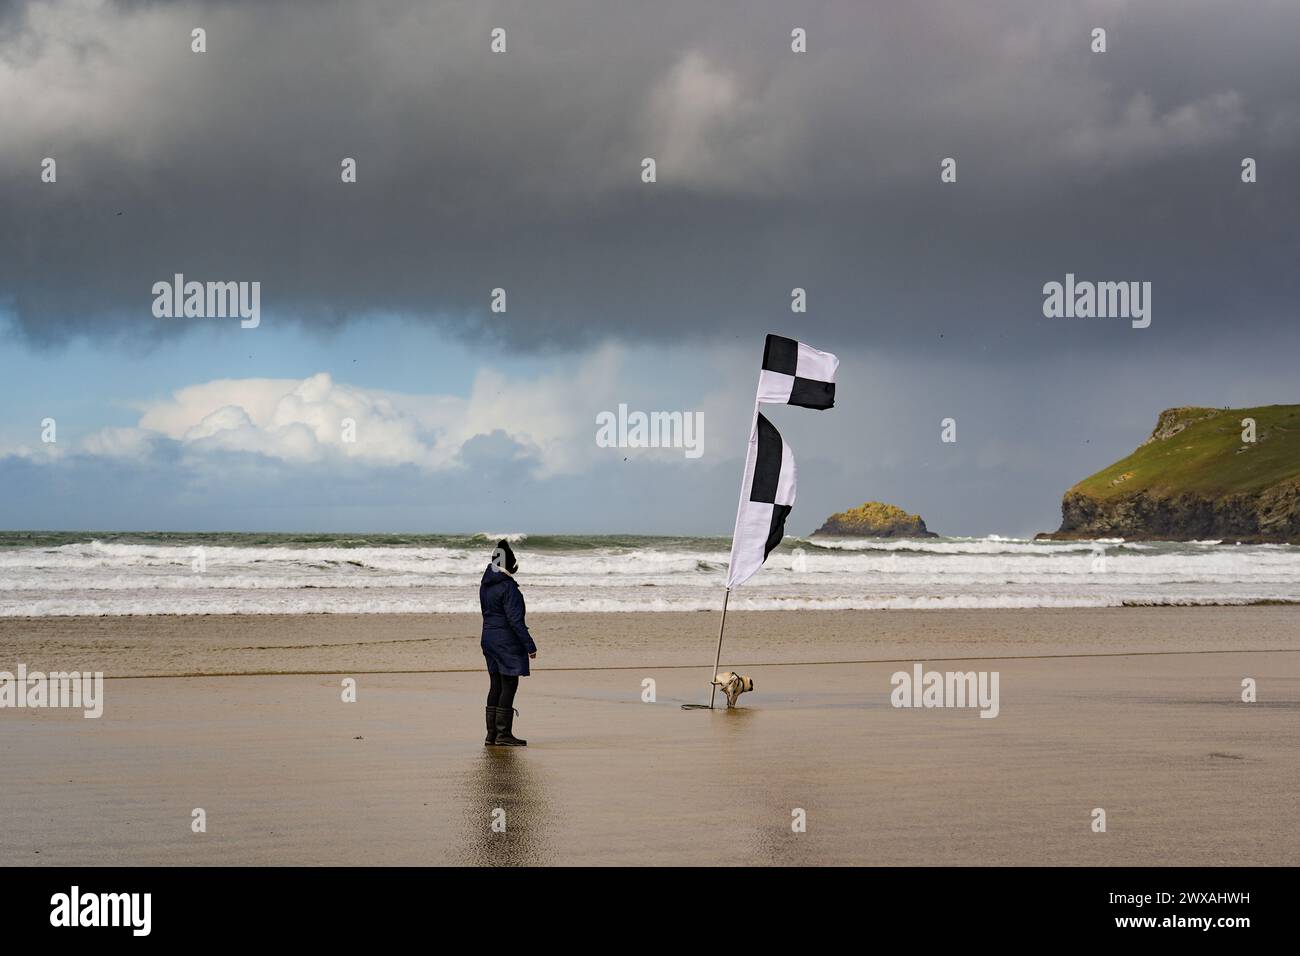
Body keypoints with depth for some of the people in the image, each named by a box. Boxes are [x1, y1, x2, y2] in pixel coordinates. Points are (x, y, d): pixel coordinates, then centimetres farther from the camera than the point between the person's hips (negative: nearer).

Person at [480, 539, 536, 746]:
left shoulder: (485, 584, 10)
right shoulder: (507, 586, -18)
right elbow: (515, 620, -20)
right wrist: (530, 645, -17)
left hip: (489, 638, 9)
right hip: (507, 641, -9)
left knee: (496, 686, 12)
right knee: (509, 686, -4)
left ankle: (491, 734, 13)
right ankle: (503, 734, -4)